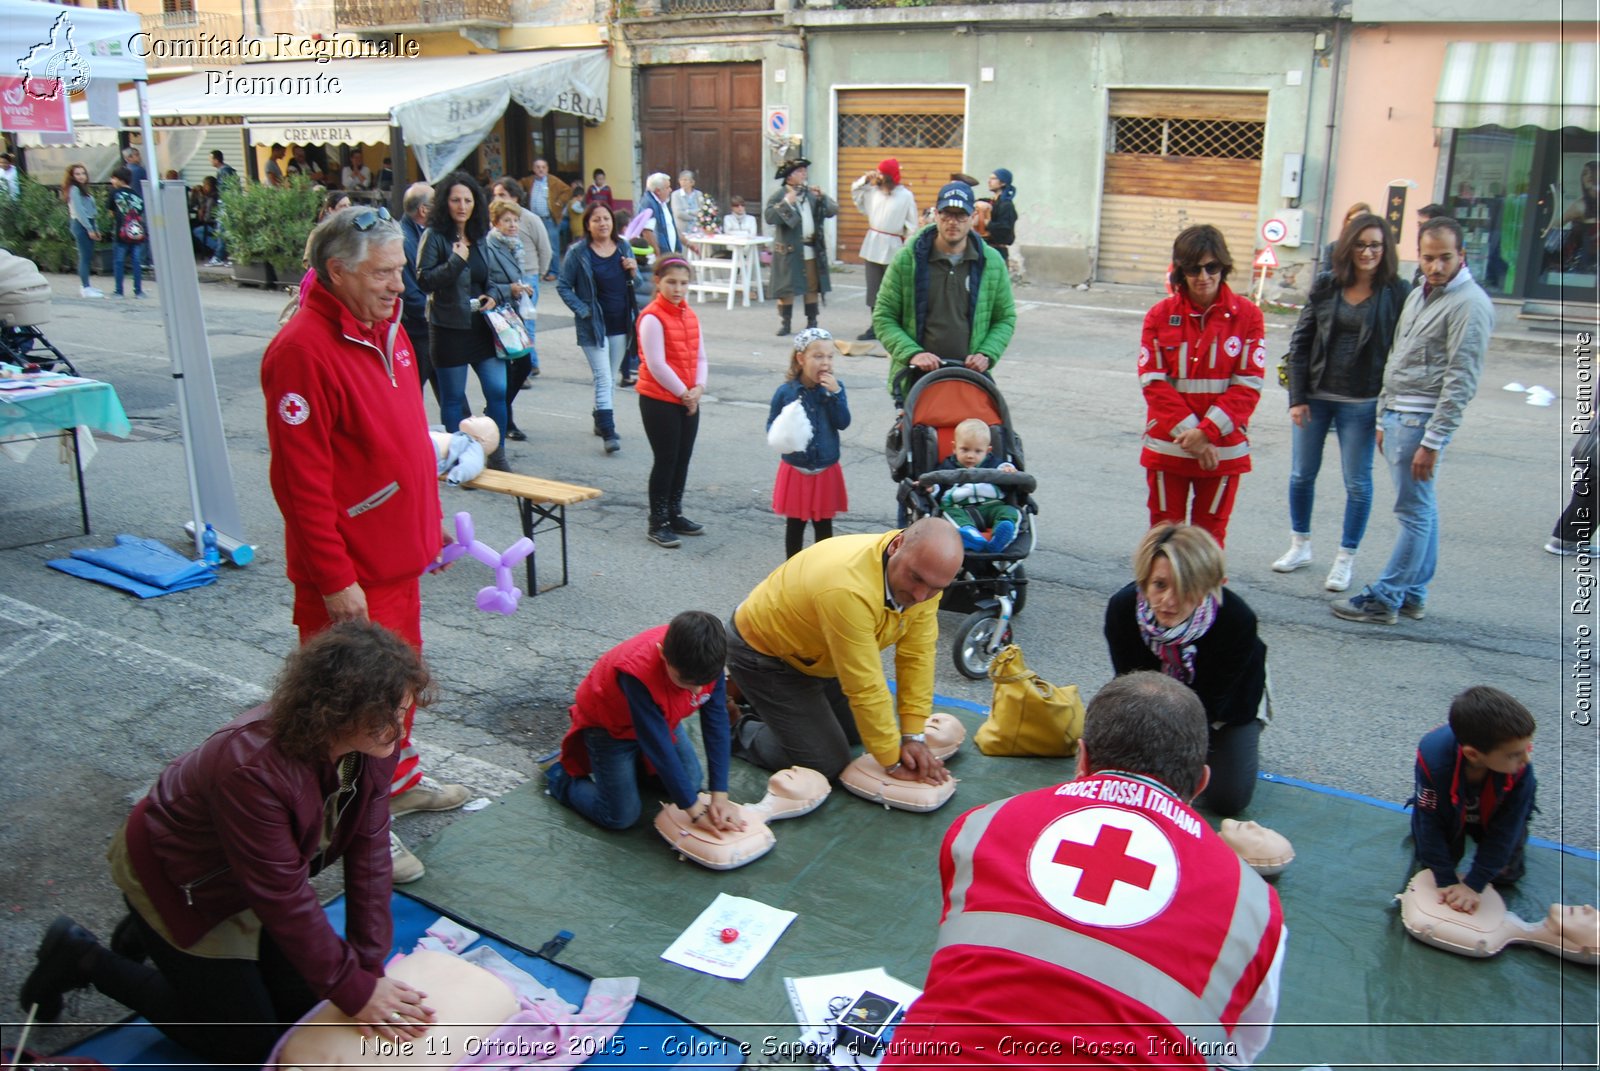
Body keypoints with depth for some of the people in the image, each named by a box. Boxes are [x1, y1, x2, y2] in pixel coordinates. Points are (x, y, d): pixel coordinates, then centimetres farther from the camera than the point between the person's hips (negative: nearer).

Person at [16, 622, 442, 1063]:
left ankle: (150, 933, 28)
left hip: (251, 875, 7)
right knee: (245, 1046, 3)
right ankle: (82, 958, 16)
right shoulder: (252, 769, -41)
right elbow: (284, 897, -34)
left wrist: (370, 966, -17)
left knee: (305, 1008, 12)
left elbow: (368, 856, -16)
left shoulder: (372, 745, -20)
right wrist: (356, 993, -27)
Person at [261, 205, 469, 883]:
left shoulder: (387, 328, 6)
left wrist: (428, 521, 18)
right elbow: (300, 480, -23)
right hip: (349, 572, -9)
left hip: (398, 554, 9)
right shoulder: (303, 350, -22)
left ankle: (397, 781, 41)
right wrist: (336, 580, -21)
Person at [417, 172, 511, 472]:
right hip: (449, 329, -5)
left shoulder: (480, 236, 12)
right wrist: (457, 260, -19)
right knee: (453, 398, 4)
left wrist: (492, 296, 5)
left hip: (481, 326, 5)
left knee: (498, 390, 0)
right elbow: (424, 280, -14)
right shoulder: (434, 236, -6)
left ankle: (496, 456, 14)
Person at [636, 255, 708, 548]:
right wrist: (683, 393, -13)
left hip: (688, 400, 7)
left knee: (682, 459, 13)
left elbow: (699, 356, 10)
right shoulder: (652, 318, -15)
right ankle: (657, 523, 9)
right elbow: (656, 364, -19)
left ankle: (674, 514, 26)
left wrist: (698, 388, -6)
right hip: (659, 400, -7)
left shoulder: (690, 315, 9)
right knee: (665, 460, -2)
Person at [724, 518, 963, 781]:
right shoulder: (848, 589, -42)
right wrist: (893, 761, -22)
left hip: (813, 648, 8)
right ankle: (736, 731, 13)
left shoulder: (924, 574, -18)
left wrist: (914, 736, -14)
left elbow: (917, 655, -12)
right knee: (827, 764, -7)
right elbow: (865, 687, -33)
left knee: (859, 732, 17)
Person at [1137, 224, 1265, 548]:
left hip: (1223, 449, 0)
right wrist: (1187, 432, -14)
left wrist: (1207, 431, -15)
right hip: (1168, 447, 0)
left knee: (1210, 535, 9)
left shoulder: (1247, 315, -2)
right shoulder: (1160, 315, 0)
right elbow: (1153, 381, -6)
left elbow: (1248, 385, -5)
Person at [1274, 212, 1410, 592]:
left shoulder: (1397, 294, -5)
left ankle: (1345, 559, 20)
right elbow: (1300, 342, 2)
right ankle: (1300, 546, 30)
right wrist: (1297, 397, -3)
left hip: (1362, 403, -2)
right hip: (1314, 397, 3)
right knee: (1301, 474, 12)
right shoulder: (1325, 286, 1)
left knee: (1357, 483, 6)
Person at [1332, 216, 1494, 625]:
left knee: (1415, 512, -2)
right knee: (1422, 511, 15)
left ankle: (1384, 599, 2)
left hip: (1422, 421, -9)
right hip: (1398, 416, 9)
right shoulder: (1419, 295, 16)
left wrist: (1432, 441, -18)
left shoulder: (1469, 304, -12)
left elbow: (1461, 381, -16)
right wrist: (1384, 418, 19)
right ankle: (1413, 594, 21)